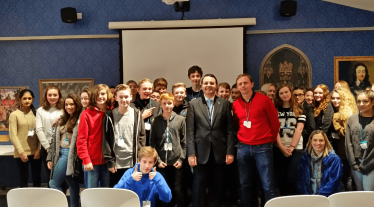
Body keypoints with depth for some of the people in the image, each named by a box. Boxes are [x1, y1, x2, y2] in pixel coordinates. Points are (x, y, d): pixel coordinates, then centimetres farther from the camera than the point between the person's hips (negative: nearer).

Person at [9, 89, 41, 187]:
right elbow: (13, 135, -6)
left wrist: (39, 149, -6)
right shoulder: (14, 115, -1)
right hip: (21, 153, -2)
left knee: (37, 178, 8)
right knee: (23, 178, 6)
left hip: (36, 152, 2)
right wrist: (21, 152, -12)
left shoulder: (36, 113, 7)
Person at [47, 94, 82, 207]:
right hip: (60, 154, 7)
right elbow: (55, 139, 18)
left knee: (54, 184, -5)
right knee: (73, 184, 10)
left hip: (70, 155, -7)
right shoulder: (62, 120, 18)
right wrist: (50, 157, 14)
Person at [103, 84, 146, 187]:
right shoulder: (110, 116, 1)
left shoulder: (137, 114, 5)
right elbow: (106, 139, 0)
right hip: (116, 165, 0)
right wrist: (110, 161, -6)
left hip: (133, 163, 1)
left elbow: (142, 136, 5)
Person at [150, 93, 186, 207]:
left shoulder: (181, 119, 4)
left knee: (178, 191, 4)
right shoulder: (156, 121, 5)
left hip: (176, 162, -1)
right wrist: (158, 160, -5)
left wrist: (181, 158, -5)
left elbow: (184, 141, 3)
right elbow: (153, 142, 3)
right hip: (162, 162, 1)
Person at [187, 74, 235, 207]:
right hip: (201, 152, -1)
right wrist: (191, 153, -8)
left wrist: (230, 152, -3)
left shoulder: (224, 104, 6)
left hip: (219, 152, 1)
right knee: (199, 187, 6)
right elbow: (190, 131, -2)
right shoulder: (194, 104, 3)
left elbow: (229, 130, 3)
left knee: (217, 187, 11)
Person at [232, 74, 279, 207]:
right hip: (243, 148, 3)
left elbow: (275, 122, 3)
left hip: (262, 147, -3)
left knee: (268, 185, -4)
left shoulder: (264, 100, -4)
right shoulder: (235, 104, 6)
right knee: (245, 184, 9)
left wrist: (271, 140, 10)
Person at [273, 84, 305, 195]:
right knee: (281, 178, 3)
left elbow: (299, 129, -3)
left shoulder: (299, 110, 6)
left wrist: (291, 147, -12)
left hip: (295, 148, -1)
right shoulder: (275, 110, 9)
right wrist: (282, 147, -11)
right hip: (279, 149, 2)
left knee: (291, 178, -9)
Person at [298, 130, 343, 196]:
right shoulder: (305, 158, 7)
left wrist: (319, 196, -13)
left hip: (326, 196, -2)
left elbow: (333, 182, -6)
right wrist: (307, 196, -4)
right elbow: (301, 180, 9)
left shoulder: (334, 159, -2)